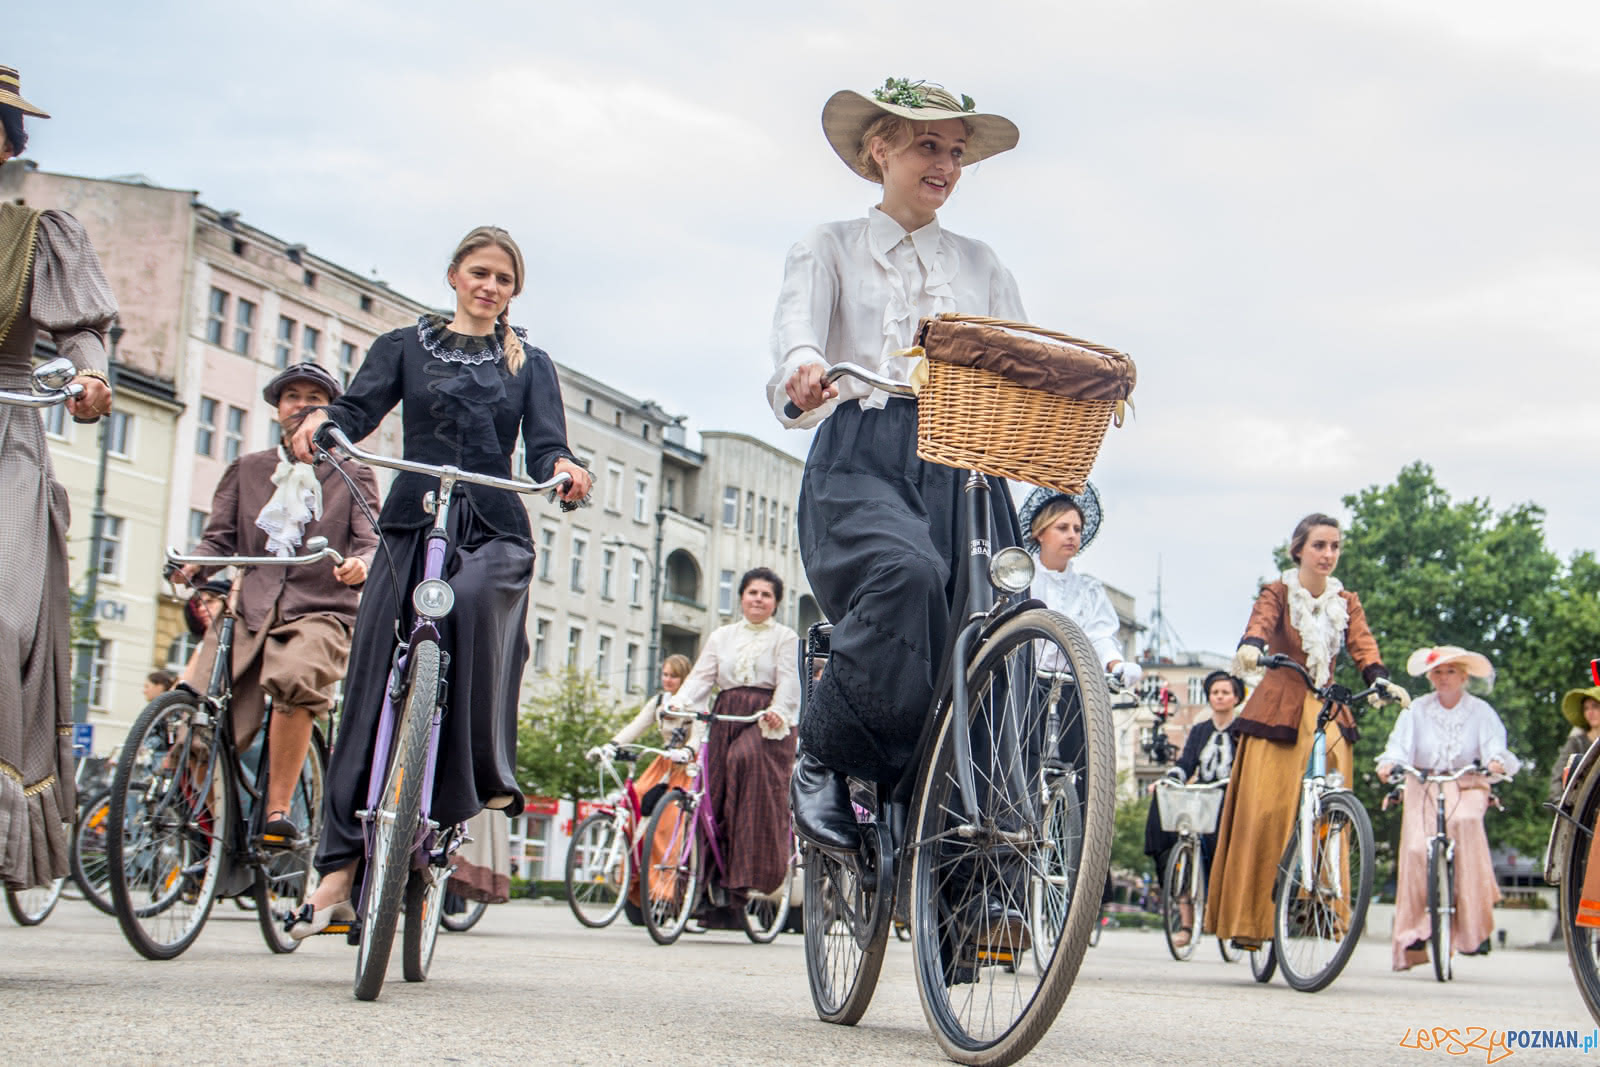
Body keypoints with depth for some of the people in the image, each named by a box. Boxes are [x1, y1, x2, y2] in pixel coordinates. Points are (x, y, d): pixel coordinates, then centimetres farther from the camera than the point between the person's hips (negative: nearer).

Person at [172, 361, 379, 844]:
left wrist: (360, 565, -21)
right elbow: (219, 538, 15)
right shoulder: (246, 470, 23)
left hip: (319, 612, -2)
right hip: (246, 610, 2)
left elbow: (370, 543, 4)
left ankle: (279, 812, -27)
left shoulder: (354, 476, 17)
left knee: (294, 680, -36)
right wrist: (192, 565, -9)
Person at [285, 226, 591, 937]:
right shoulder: (406, 347, 17)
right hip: (412, 525, 1)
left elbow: (543, 447, 4)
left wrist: (562, 467, -20)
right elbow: (360, 409, 2)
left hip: (493, 530, -1)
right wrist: (320, 420, -22)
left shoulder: (529, 365, 18)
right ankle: (340, 866, -3)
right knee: (374, 686, -7)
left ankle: (487, 774, -21)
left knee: (476, 597, -36)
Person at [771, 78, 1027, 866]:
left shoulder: (980, 264, 28)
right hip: (860, 457, -3)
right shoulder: (831, 248, 19)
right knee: (906, 573, -36)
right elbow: (797, 323, -2)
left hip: (960, 465, 4)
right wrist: (803, 367, -28)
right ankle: (825, 755, -16)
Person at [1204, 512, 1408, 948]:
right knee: (1263, 814, -9)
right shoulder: (1278, 593, 2)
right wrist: (1250, 647, -44)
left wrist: (1381, 680, -26)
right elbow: (1260, 623, -20)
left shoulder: (1346, 602, 12)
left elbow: (1362, 644, -5)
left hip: (1328, 713, 3)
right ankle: (1248, 917, -5)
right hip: (1278, 710, -3)